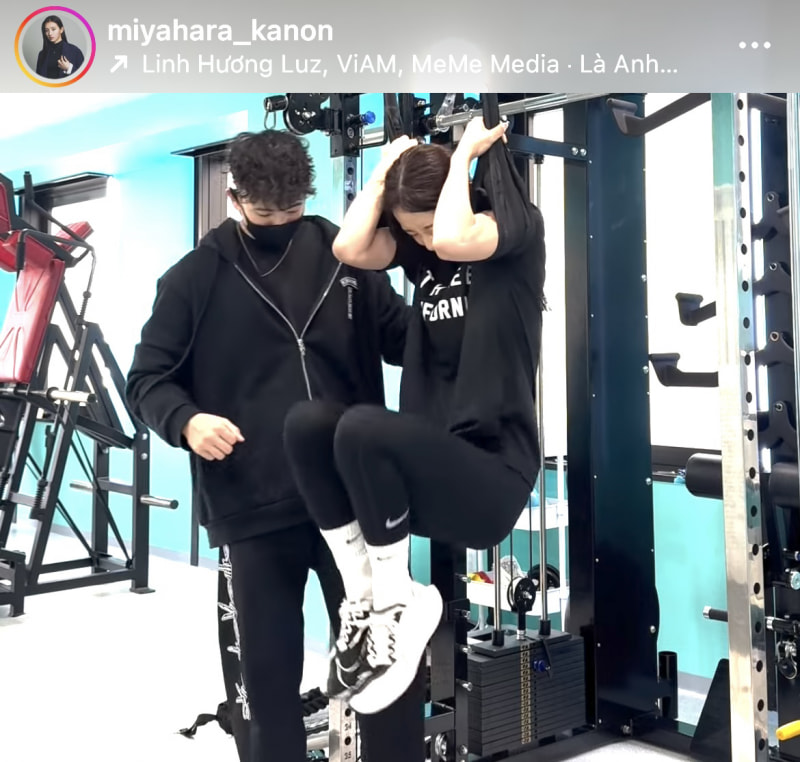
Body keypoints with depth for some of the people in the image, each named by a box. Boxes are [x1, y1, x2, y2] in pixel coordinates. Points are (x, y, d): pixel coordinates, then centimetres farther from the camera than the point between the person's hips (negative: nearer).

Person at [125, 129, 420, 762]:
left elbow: (408, 339, 12)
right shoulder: (195, 278, 3)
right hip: (253, 510, -1)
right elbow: (148, 379, 3)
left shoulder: (349, 260, 5)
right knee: (266, 672, 10)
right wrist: (185, 420, -19)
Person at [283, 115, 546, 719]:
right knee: (307, 423, -18)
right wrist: (388, 168, 3)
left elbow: (455, 241, -27)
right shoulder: (418, 246, 12)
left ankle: (400, 606, -11)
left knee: (362, 429, -31)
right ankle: (364, 595, -8)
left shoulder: (518, 225, -5)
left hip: (496, 469, -7)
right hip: (431, 459, 7)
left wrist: (463, 155, -11)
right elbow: (349, 249, -5)